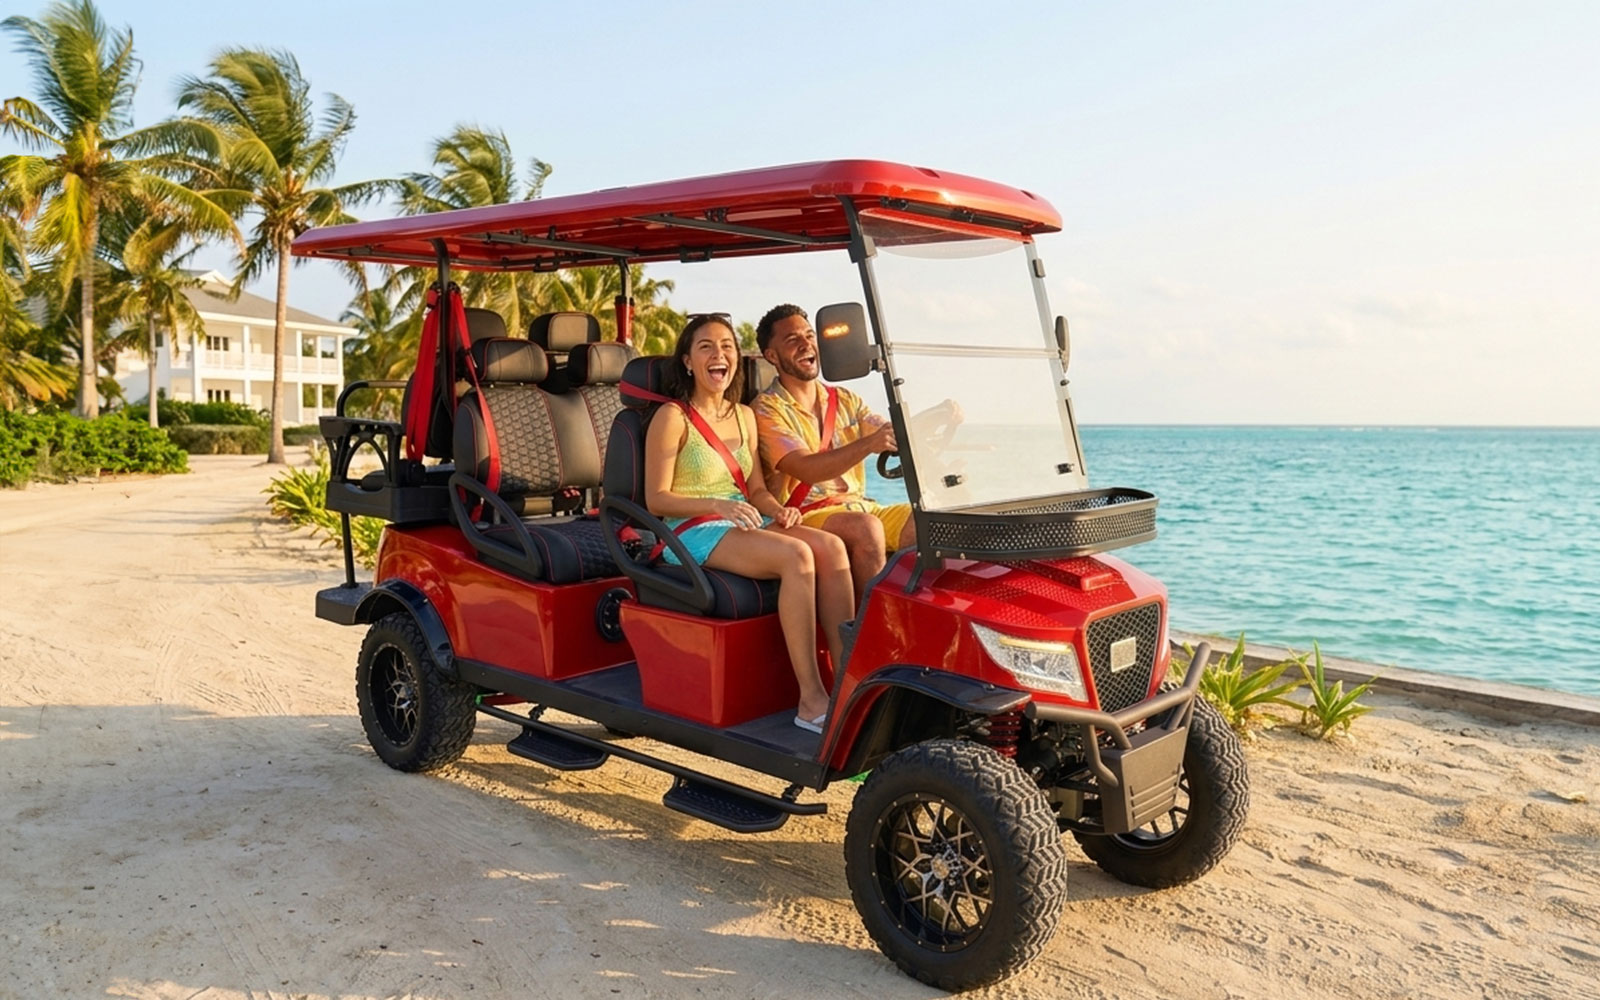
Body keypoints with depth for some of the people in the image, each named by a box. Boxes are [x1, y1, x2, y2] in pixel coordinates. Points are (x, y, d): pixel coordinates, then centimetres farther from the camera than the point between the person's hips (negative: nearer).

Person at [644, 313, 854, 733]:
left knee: (831, 547, -21)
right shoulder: (672, 418, -4)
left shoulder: (744, 416, 17)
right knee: (796, 556, -31)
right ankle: (811, 701, -30)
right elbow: (656, 498, -9)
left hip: (744, 525, 7)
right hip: (692, 533, -7)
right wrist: (717, 505, -23)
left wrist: (778, 510, -4)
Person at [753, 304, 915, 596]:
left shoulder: (845, 400, 16)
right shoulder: (767, 409, -5)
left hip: (857, 506, 6)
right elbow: (807, 469, -19)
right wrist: (867, 444, -33)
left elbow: (895, 434, 6)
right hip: (804, 515, -6)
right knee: (867, 529, -33)